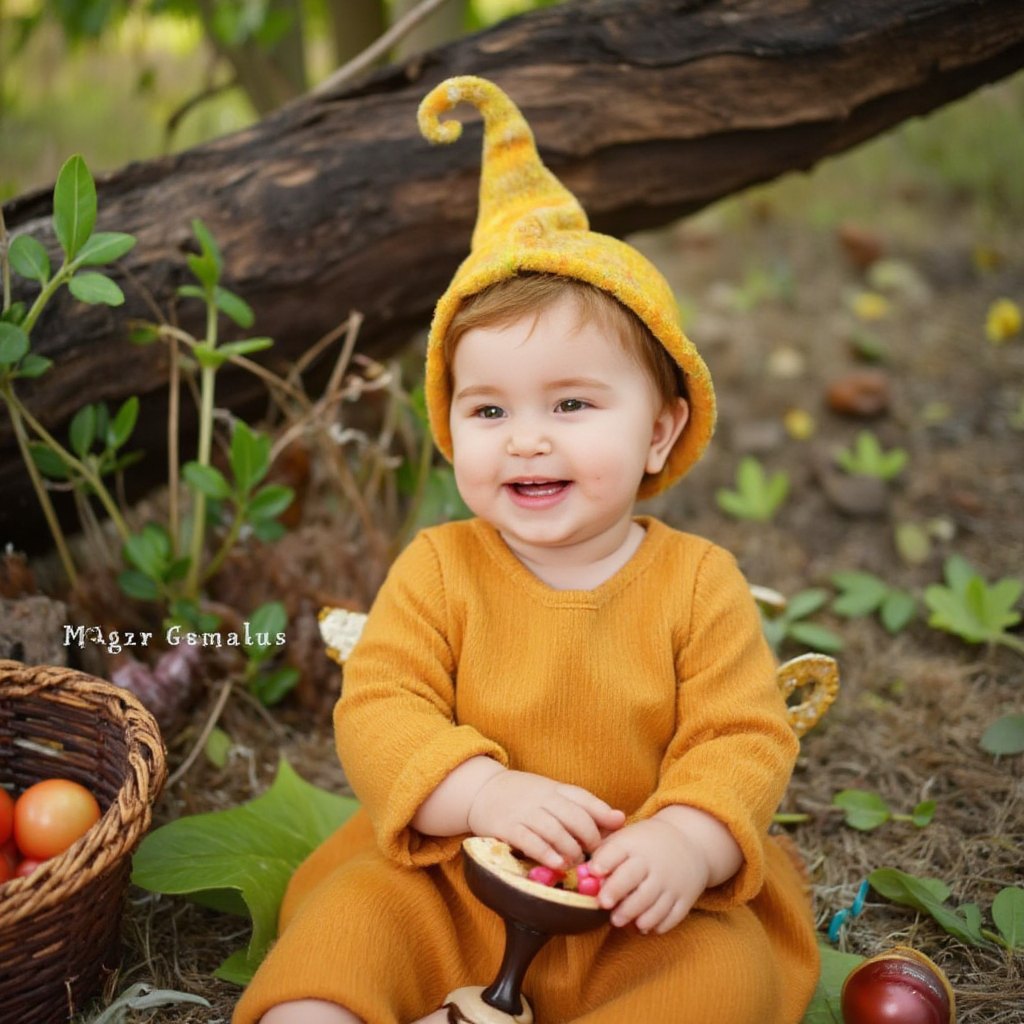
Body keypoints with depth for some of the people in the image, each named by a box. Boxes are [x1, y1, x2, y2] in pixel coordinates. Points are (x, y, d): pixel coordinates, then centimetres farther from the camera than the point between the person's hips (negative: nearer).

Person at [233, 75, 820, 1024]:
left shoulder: (698, 582, -7)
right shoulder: (438, 571, -5)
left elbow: (745, 740, -10)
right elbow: (376, 710, -12)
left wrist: (687, 840, -31)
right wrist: (484, 792, -31)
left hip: (638, 909, 1)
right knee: (353, 914, -25)